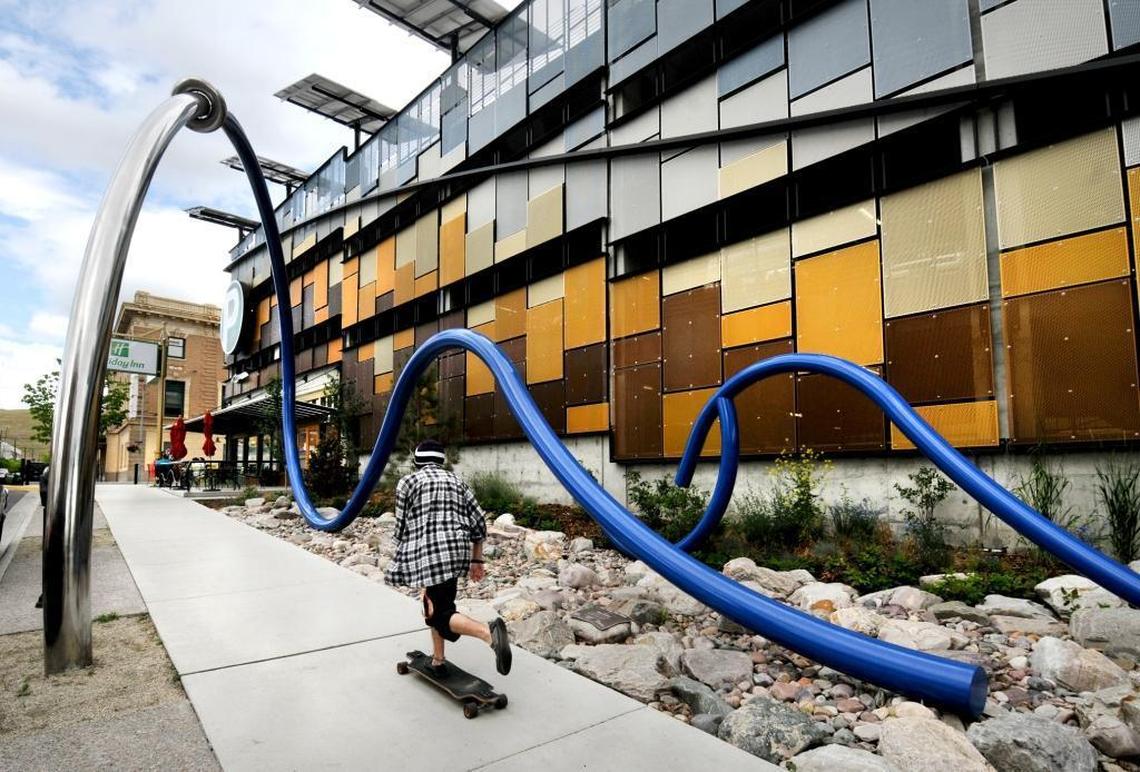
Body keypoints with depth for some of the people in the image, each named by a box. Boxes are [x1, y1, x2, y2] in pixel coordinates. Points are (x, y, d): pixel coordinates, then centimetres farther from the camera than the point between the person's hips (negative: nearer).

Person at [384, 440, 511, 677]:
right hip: (456, 551, 6)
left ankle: (489, 632, -32)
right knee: (436, 604, 25)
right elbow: (479, 520, 11)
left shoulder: (407, 482, 6)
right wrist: (477, 560, 18)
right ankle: (437, 661, 31)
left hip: (428, 553, -5)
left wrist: (406, 558, 20)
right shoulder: (456, 481, 17)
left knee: (441, 613, -6)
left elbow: (402, 526, 3)